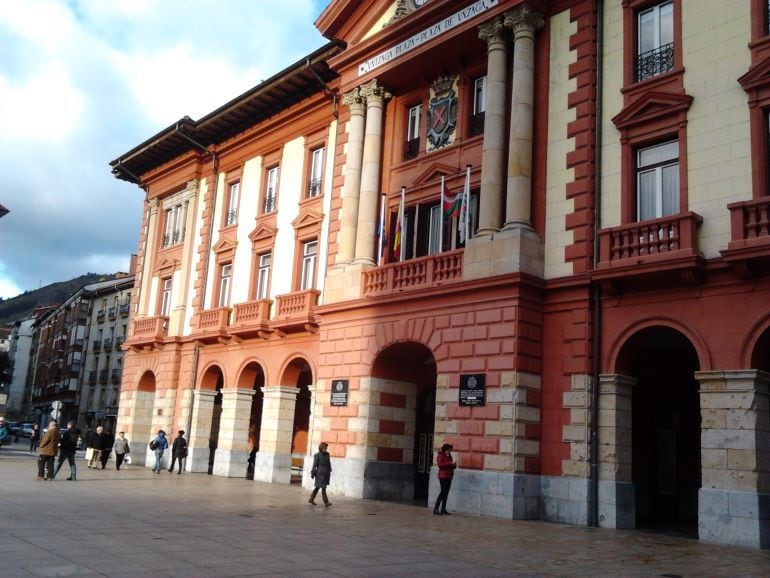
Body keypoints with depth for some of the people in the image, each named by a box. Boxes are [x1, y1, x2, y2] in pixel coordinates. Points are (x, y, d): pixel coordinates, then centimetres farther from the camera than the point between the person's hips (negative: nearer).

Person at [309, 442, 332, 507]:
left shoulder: (327, 455, 9)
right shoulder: (317, 455, -8)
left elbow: (329, 464, 12)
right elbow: (315, 465, -9)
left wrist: (329, 471, 9)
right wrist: (313, 473, -9)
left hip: (326, 474, 7)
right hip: (320, 474, -7)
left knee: (318, 487, 15)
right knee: (323, 487, -9)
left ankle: (311, 499, 26)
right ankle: (326, 502, -10)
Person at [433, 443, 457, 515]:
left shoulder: (449, 456, 17)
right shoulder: (440, 456, -5)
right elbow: (440, 464, -20)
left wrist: (454, 465, 0)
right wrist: (450, 463, -25)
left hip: (449, 477, 8)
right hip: (443, 476, -8)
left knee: (446, 493, 7)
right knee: (443, 492, -9)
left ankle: (443, 509, 12)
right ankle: (435, 509, -5)